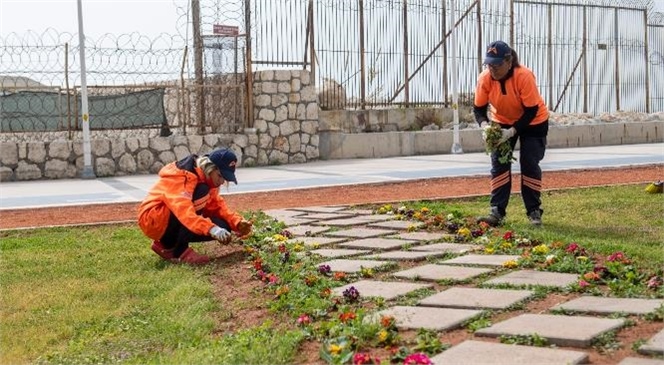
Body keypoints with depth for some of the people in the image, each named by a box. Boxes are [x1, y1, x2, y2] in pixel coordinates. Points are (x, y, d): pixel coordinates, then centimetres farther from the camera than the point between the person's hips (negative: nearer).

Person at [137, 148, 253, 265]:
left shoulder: (207, 179, 3)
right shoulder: (182, 176, -25)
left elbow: (218, 206, 1)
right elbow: (184, 210, -41)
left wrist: (238, 223, -17)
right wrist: (212, 229, -53)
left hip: (174, 222, 9)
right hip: (152, 220, -9)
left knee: (223, 227, -9)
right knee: (201, 192, -28)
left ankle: (167, 244, 7)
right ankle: (180, 251, -21)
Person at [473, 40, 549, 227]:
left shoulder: (524, 76, -32)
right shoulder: (484, 79, -22)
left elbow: (531, 110, -28)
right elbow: (479, 108, -14)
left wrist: (512, 131, -37)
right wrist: (484, 125, -34)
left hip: (533, 122, -3)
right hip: (502, 122, 3)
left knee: (529, 164, -6)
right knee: (499, 164, -7)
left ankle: (534, 211, 5)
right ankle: (497, 212, -8)